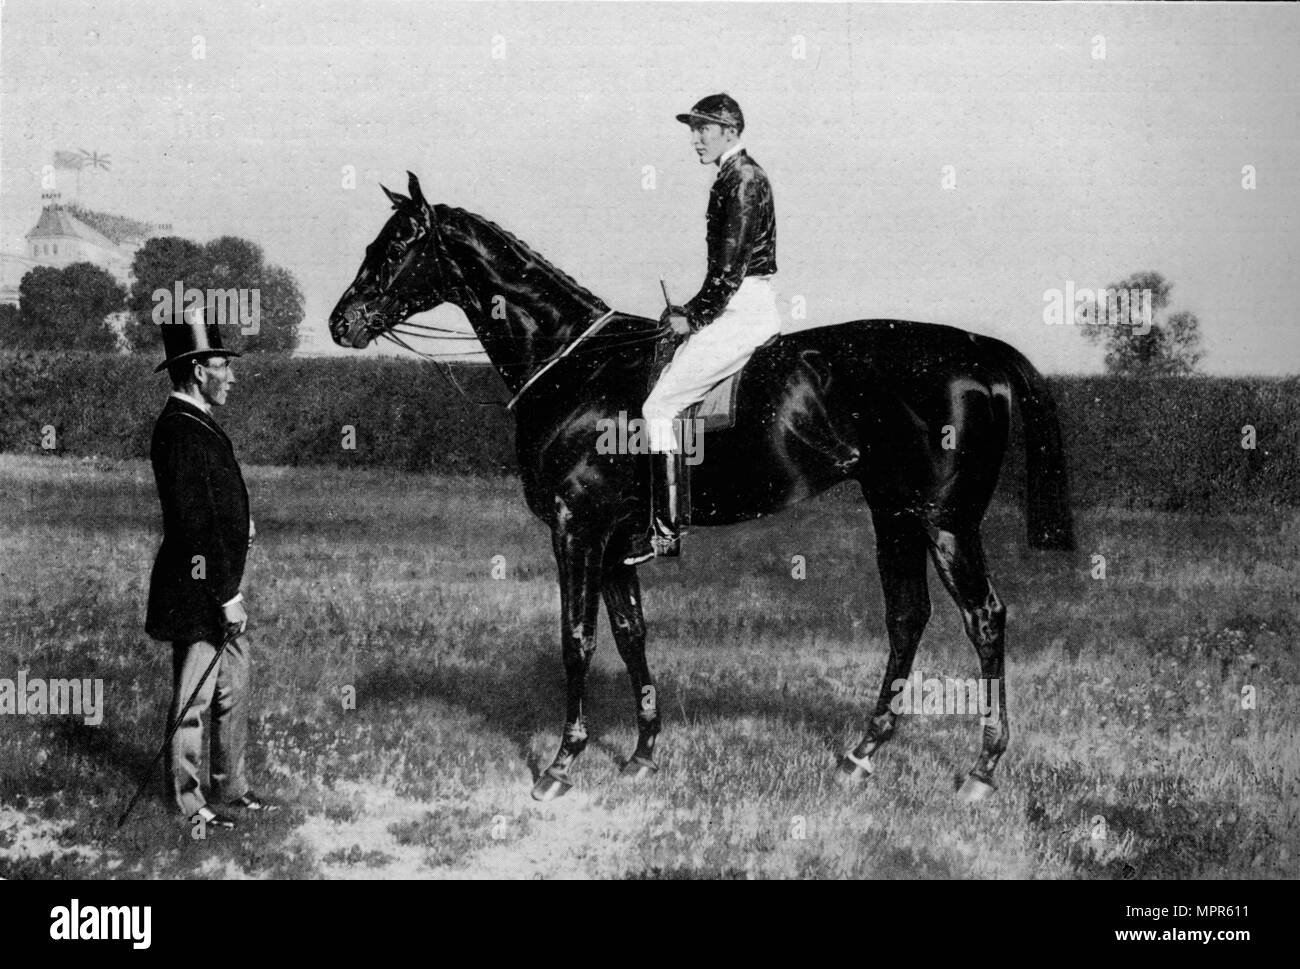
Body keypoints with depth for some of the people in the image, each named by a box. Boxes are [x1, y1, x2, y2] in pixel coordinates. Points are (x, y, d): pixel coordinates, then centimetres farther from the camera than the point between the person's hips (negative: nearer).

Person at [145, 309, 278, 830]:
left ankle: (231, 786, 29)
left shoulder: (199, 424, 12)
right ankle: (189, 802, 12)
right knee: (192, 700, 2)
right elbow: (194, 523, -24)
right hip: (199, 591, -10)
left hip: (221, 584, 10)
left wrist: (239, 522, 4)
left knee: (234, 691, 18)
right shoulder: (179, 432, -20)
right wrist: (226, 595, -23)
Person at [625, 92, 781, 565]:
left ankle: (666, 532, -7)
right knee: (665, 402, 13)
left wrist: (693, 318, -12)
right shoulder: (732, 177, 18)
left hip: (742, 311, -10)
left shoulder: (744, 179, -13)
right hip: (735, 309, 10)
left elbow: (731, 267, -19)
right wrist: (690, 311, 13)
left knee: (659, 407, -9)